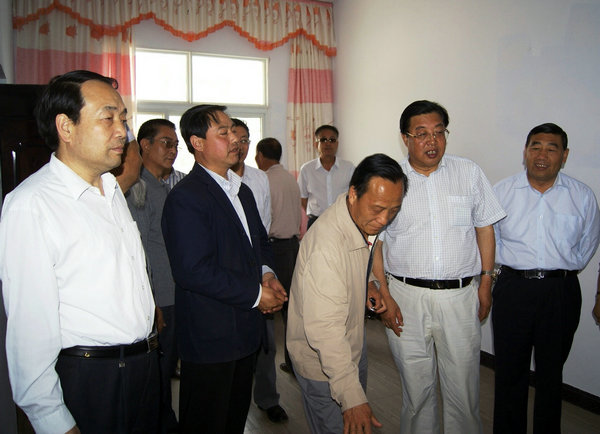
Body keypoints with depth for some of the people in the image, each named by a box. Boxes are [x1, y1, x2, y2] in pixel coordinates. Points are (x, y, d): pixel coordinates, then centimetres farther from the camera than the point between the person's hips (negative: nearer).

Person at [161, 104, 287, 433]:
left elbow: (259, 240, 22)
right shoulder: (185, 198, -19)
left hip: (246, 330, 8)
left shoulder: (242, 190, 12)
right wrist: (255, 294, -18)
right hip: (210, 336, -8)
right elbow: (193, 271, -25)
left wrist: (266, 273, 0)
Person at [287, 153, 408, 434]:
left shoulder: (362, 221, -6)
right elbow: (325, 330, -36)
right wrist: (351, 396, -36)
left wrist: (368, 285, -1)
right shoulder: (325, 245, -36)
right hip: (322, 361, -9)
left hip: (352, 348, 9)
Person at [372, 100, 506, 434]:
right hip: (406, 296, 0)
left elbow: (484, 229, 9)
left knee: (463, 387, 8)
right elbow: (375, 242, 2)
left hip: (460, 296, 1)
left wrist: (486, 284, 4)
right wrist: (384, 296, -3)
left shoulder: (470, 173, 3)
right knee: (416, 386, 13)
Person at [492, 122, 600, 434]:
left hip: (562, 291, 1)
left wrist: (566, 269, 12)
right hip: (513, 288, 0)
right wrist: (509, 266, 8)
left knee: (551, 371, 15)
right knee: (509, 368, 9)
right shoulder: (501, 192, 0)